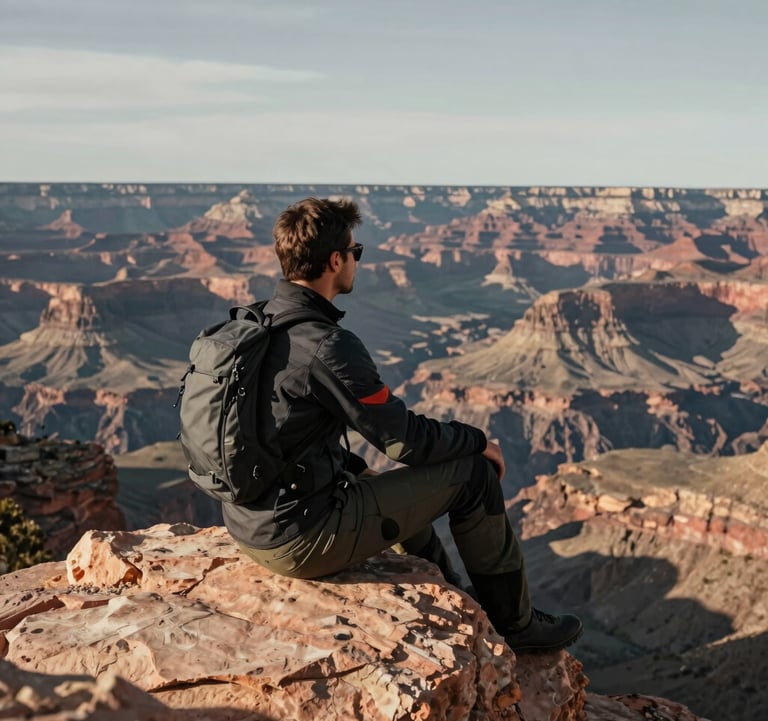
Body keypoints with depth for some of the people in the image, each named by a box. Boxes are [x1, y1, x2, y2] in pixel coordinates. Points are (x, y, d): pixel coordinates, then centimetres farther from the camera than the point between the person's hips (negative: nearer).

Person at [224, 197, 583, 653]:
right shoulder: (326, 346, -24)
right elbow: (405, 439, -16)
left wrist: (359, 467, 17)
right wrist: (478, 441, 2)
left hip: (249, 525, 9)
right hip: (300, 539, -9)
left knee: (405, 486, 30)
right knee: (473, 475, 0)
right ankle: (516, 624, 19)